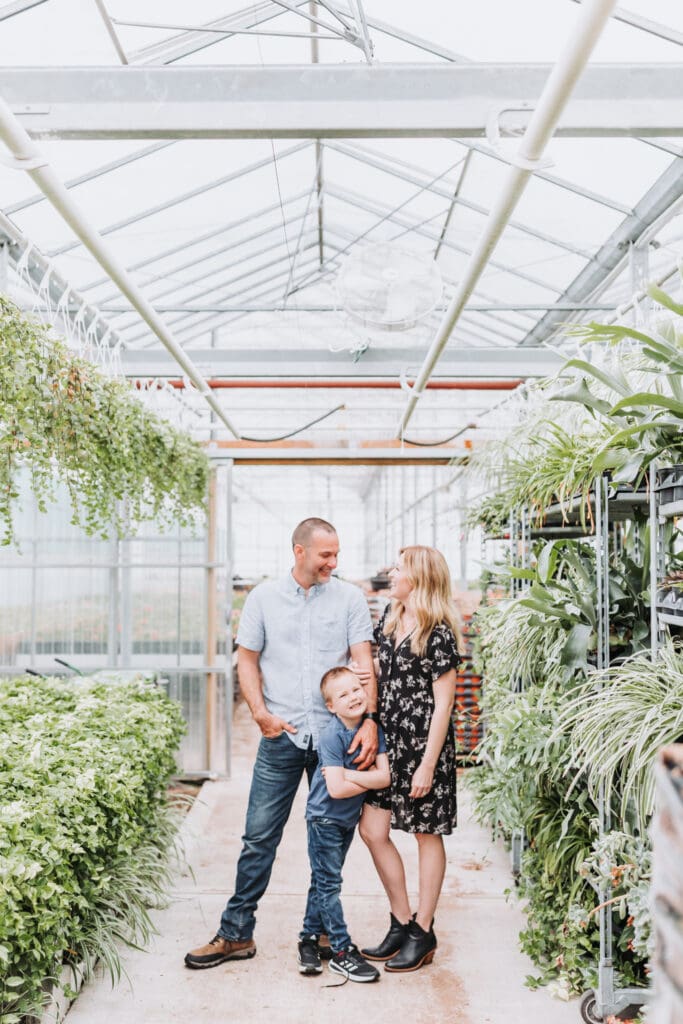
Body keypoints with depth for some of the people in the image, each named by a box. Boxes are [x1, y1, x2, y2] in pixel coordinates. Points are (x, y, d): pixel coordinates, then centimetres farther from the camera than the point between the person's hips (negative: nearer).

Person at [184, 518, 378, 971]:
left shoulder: (350, 598, 2)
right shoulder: (265, 597, 4)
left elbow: (364, 662, -4)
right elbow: (247, 660, 8)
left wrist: (369, 720, -16)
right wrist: (260, 712, -5)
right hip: (282, 736, 0)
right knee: (259, 837, 4)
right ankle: (236, 934, 17)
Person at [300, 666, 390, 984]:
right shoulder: (332, 736, -24)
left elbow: (384, 777, -14)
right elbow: (336, 789, -30)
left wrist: (347, 774, -23)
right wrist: (368, 779, -16)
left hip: (349, 818, 6)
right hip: (324, 818, -6)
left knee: (324, 881, 17)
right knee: (328, 883, 0)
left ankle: (309, 938, 30)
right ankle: (342, 952, 8)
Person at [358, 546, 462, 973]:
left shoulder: (438, 633, -14)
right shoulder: (390, 617, 8)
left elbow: (443, 703, -14)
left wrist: (428, 764, -15)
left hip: (424, 743, -7)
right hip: (389, 738, 8)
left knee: (427, 834, 7)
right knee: (373, 829, 6)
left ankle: (423, 933, 20)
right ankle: (402, 923, 22)